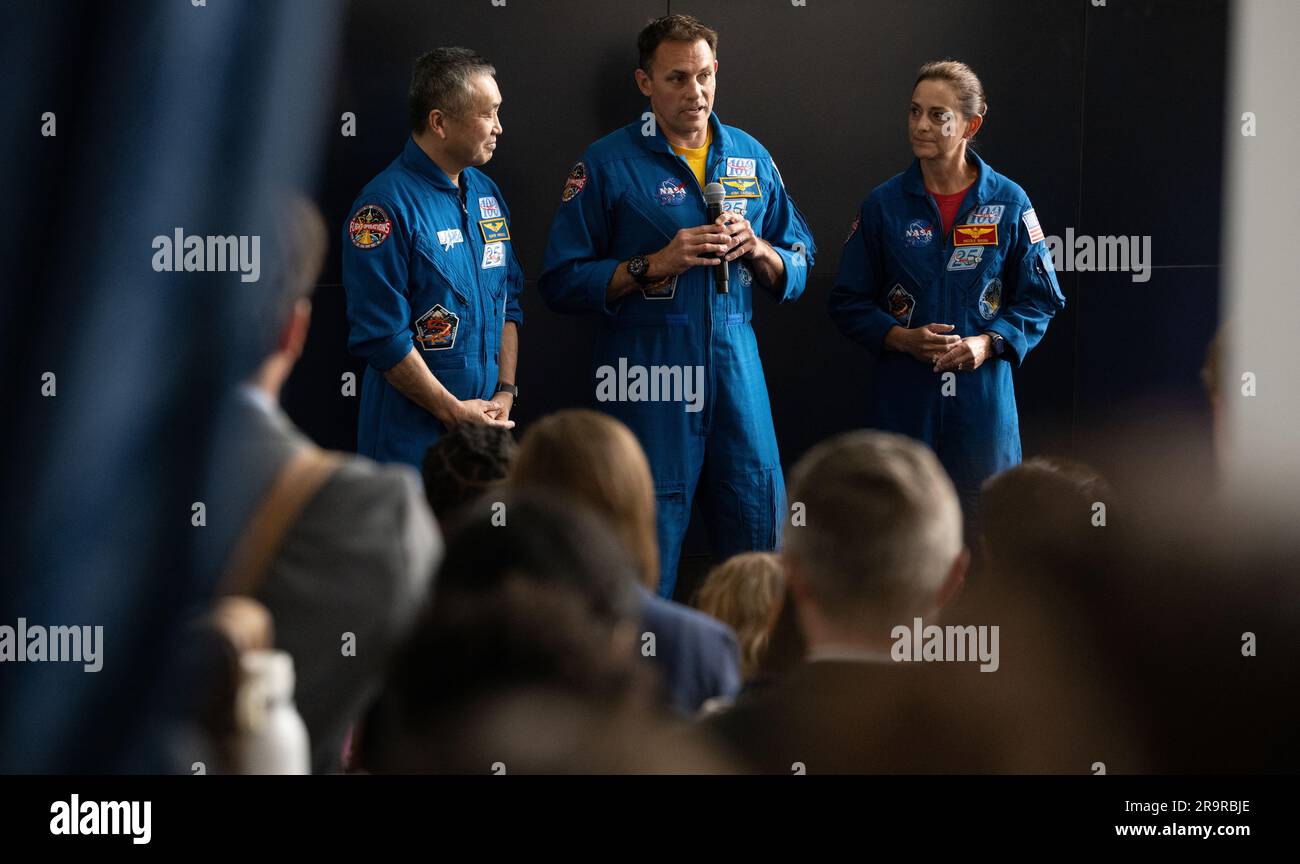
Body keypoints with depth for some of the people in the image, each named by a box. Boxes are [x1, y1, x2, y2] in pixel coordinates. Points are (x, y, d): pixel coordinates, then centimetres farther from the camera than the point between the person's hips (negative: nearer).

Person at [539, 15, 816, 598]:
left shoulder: (751, 158, 12)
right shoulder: (608, 164, -1)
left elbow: (798, 270, 16)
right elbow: (562, 282, -6)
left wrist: (757, 250, -5)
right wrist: (657, 263, -14)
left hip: (735, 368, 4)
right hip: (648, 374, -4)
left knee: (759, 545, 5)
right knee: (648, 556, -2)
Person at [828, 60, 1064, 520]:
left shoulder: (1008, 203, 2)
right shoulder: (884, 204, 3)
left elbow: (1040, 299, 6)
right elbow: (849, 302, 6)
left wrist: (987, 344, -11)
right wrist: (902, 338, -11)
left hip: (982, 392, 0)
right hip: (903, 398, 0)